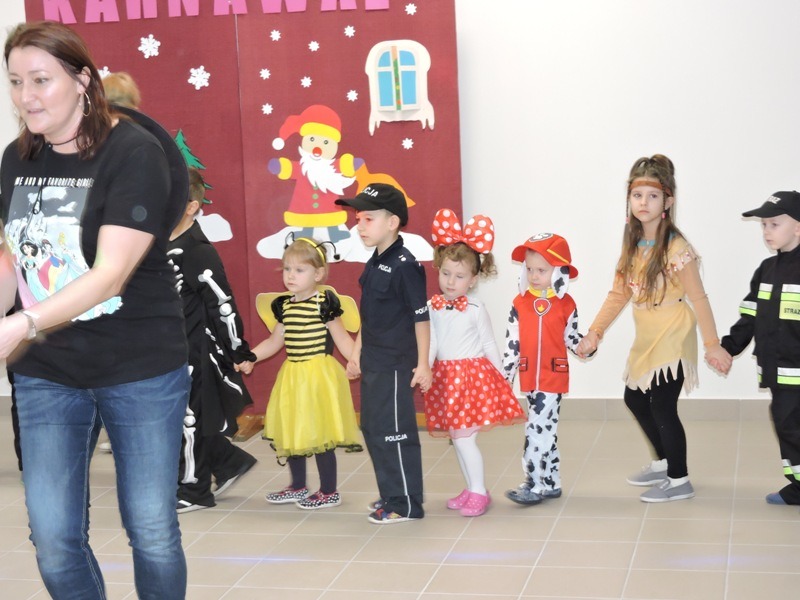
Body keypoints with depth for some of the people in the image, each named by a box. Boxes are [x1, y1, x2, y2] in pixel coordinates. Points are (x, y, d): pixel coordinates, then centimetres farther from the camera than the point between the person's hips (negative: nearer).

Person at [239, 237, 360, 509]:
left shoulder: (324, 303, -11)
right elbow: (274, 342, 17)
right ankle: (298, 487, 31)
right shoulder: (284, 306, 7)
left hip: (319, 375, -7)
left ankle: (329, 491, 10)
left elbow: (342, 339, -10)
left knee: (319, 434, -3)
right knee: (291, 431, 15)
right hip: (293, 375, 7)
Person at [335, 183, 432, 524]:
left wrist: (423, 364, -16)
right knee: (372, 429, 15)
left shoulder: (404, 266, -16)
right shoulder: (373, 265, 10)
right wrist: (356, 354, 21)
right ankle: (391, 495, 28)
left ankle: (406, 504, 8)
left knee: (393, 432, -3)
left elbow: (421, 316, -16)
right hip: (372, 363, 9)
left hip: (395, 365, -9)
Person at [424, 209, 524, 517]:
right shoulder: (432, 307, 2)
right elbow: (429, 342, 1)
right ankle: (471, 489, 25)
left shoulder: (476, 309, -7)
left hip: (472, 375, -5)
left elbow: (489, 345, 0)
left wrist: (499, 378, 2)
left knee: (464, 436, -8)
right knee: (458, 438, 12)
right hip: (445, 377, 5)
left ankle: (479, 492, 5)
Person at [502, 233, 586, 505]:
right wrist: (505, 375, 2)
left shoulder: (566, 304, -4)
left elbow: (571, 338, 2)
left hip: (554, 376, -3)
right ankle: (551, 483, 22)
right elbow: (512, 342, 2)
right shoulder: (520, 303, 1)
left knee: (537, 428, -9)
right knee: (545, 429, 12)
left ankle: (534, 485, -3)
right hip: (530, 377, 3)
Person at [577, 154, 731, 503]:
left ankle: (679, 481, 13)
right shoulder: (633, 246, 4)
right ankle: (663, 462, 37)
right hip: (646, 341, 8)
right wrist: (594, 333, 5)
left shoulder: (676, 249, -18)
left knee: (662, 407, -4)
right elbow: (618, 294, 9)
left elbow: (698, 298, -16)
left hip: (672, 340, -8)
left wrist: (712, 344, -15)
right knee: (635, 399, 17)